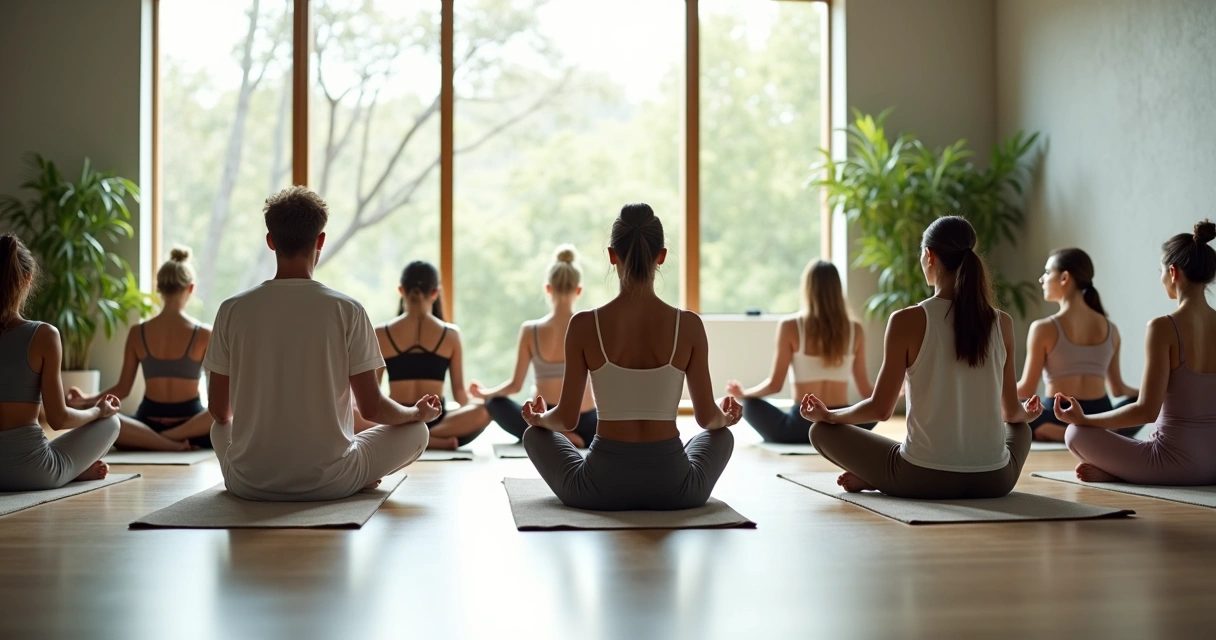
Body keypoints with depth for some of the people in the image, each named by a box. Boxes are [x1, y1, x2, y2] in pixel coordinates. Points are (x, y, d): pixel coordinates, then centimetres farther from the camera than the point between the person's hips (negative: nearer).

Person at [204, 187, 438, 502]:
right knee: (416, 431, 20)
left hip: (248, 484, 2)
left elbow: (219, 410, 4)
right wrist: (418, 412, 15)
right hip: (328, 484, -2)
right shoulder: (347, 310, -10)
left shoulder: (233, 310, -4)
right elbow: (372, 408, -6)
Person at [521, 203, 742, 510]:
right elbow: (708, 418, 1)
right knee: (722, 435, 34)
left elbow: (567, 419, -3)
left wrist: (539, 418, 21)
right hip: (673, 487, 1)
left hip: (602, 486, -1)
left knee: (536, 434, 29)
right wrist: (726, 417, 25)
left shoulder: (584, 324, -9)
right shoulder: (689, 325, -7)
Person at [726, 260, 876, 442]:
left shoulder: (790, 327, -6)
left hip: (801, 426, -2)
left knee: (749, 404, 23)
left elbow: (775, 384, -5)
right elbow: (865, 391, 5)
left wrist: (743, 393, 14)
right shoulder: (855, 330, 1)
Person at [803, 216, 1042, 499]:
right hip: (993, 481, 1)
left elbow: (881, 408, -6)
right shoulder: (1001, 323, 0)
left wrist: (827, 414, 13)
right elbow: (1012, 412, 10)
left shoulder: (907, 321, -10)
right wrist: (1026, 414, 35)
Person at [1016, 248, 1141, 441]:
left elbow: (1027, 389, -3)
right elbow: (1118, 389, 15)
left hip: (1057, 421, -3)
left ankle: (1061, 433, -13)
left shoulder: (1044, 328, -7)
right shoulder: (1110, 329, 7)